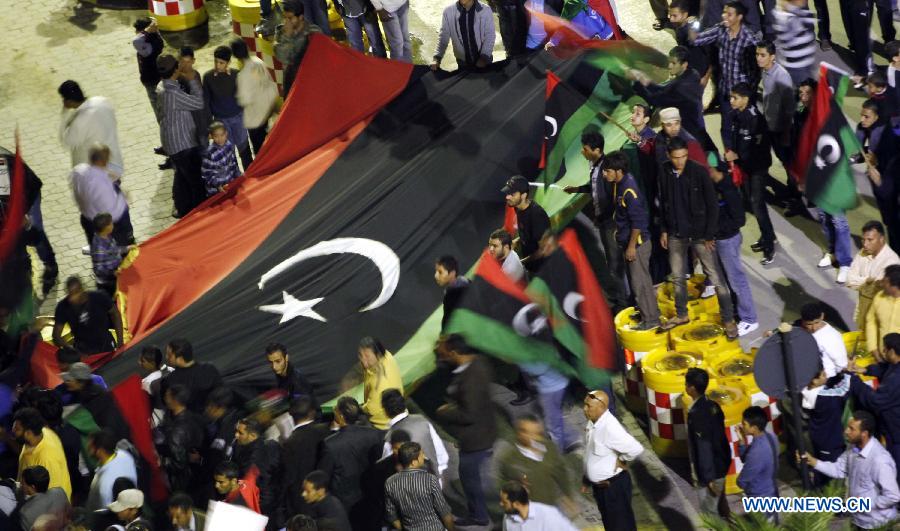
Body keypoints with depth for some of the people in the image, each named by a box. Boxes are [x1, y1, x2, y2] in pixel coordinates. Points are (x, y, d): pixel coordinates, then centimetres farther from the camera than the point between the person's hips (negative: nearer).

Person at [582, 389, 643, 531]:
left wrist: (622, 461, -17)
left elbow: (636, 449, -35)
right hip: (598, 485, 9)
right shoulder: (592, 423, -1)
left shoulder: (610, 427, -29)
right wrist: (586, 479, 17)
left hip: (614, 485, -9)